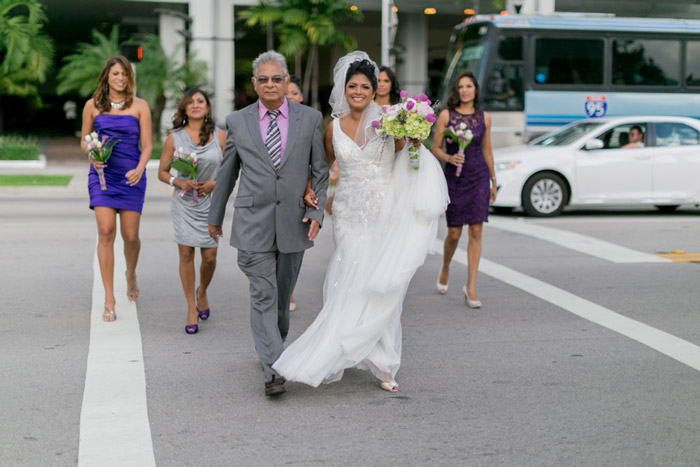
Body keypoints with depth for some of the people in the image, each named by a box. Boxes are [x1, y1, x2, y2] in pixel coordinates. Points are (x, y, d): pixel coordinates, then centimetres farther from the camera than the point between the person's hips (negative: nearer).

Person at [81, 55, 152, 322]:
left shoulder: (139, 106, 2)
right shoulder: (92, 106, 5)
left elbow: (146, 145, 0)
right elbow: (84, 141, 12)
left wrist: (139, 168, -19)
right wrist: (92, 155, -10)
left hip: (131, 177, 0)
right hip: (102, 174, 0)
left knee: (130, 236, 2)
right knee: (106, 232, -12)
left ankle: (131, 275, 38)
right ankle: (109, 299, -7)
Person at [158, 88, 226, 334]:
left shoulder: (219, 136, 2)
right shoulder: (174, 138, 2)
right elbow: (162, 172, 6)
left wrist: (214, 184, -11)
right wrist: (178, 182, -13)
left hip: (211, 201, 0)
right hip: (184, 204, 0)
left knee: (209, 256, -1)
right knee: (186, 254, -3)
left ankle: (202, 292, 31)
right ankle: (191, 310, 9)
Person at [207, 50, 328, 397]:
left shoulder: (310, 119, 4)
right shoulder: (238, 121, 4)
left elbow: (320, 171, 7)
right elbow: (227, 172, 13)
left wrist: (317, 212, -5)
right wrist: (215, 216, 19)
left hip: (294, 223, 1)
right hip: (253, 224, -1)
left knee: (283, 294, 12)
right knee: (263, 294, -7)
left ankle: (274, 343, 35)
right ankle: (273, 371, -8)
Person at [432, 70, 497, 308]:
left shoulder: (484, 118, 6)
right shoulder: (446, 115, -1)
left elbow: (487, 150, 14)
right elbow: (436, 148, 0)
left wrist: (493, 181, 17)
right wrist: (450, 158, -20)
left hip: (479, 177, 2)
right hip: (454, 177, -1)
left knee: (476, 231, -6)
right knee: (454, 233, 2)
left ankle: (471, 286, -2)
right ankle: (445, 268, 34)